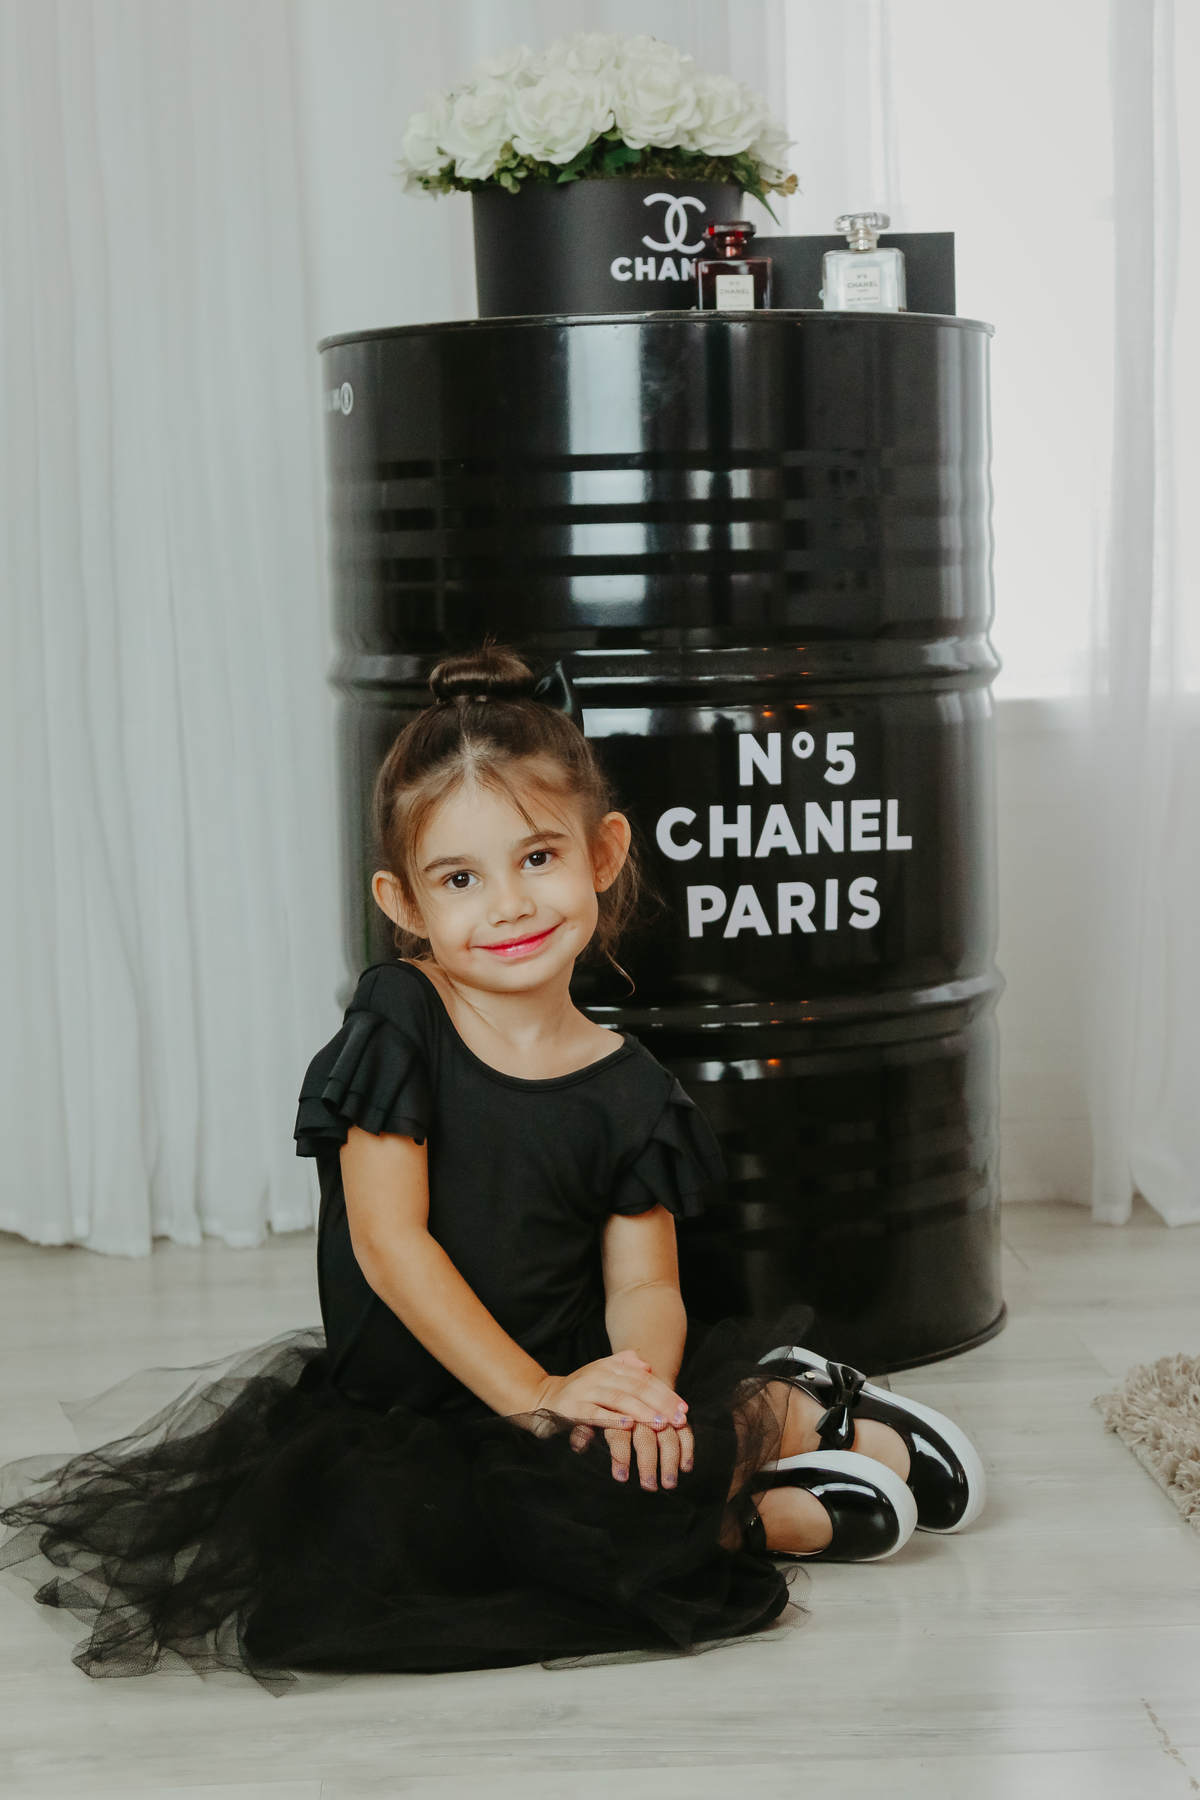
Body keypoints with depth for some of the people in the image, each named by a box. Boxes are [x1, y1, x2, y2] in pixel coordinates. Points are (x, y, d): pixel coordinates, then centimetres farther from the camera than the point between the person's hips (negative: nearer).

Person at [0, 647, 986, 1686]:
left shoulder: (627, 1090, 1)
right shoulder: (400, 1022, -7)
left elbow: (642, 1283, -2)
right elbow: (390, 1240, -13)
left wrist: (643, 1379, -27)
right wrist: (534, 1394, -20)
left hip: (571, 1380, 1)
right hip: (412, 1414, -1)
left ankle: (803, 1415, -1)